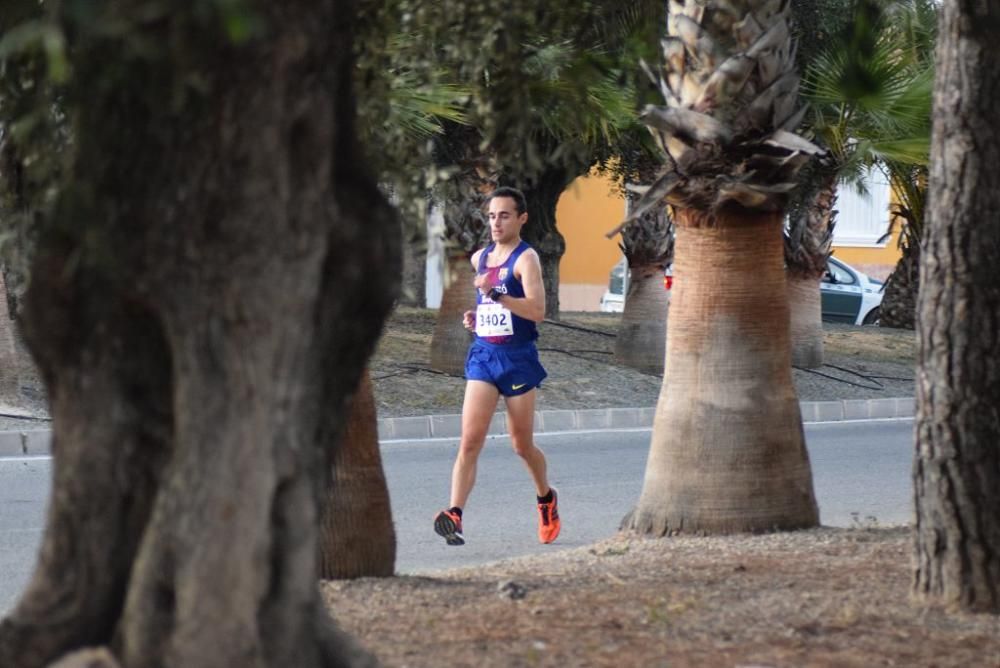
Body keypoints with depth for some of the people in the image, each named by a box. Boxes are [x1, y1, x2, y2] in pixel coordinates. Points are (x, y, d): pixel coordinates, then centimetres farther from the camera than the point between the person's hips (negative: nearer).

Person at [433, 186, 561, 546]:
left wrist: (495, 294, -34)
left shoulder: (526, 259, -10)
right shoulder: (479, 258, 12)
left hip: (518, 358, -4)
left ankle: (546, 498, 37)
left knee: (522, 444, 10)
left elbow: (537, 310, -24)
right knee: (470, 439, -12)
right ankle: (454, 514, -23)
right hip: (483, 355, 5)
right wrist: (475, 317, 10)